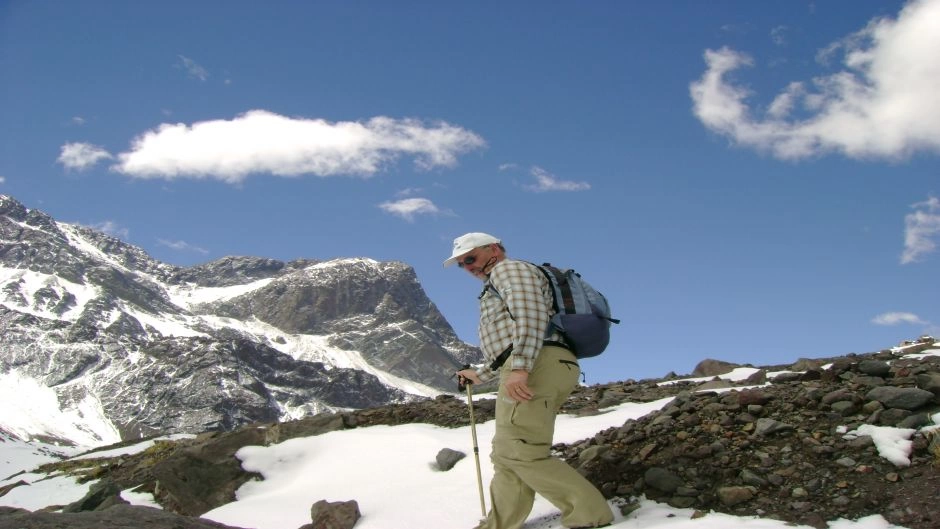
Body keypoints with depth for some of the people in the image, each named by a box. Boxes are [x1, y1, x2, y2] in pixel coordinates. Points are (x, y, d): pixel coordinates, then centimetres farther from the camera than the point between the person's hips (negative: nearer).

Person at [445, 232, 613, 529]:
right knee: (508, 455, 11)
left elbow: (531, 314, -15)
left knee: (521, 453, -15)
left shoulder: (508, 268, 4)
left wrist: (519, 368, -26)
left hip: (536, 367, -11)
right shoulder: (502, 286, 35)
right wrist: (481, 375, 48)